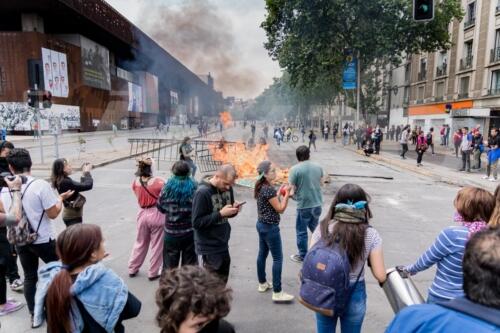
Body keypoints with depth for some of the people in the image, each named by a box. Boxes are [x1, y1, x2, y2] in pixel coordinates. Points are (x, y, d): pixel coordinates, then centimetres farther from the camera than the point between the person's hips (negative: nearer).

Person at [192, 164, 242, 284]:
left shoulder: (227, 188, 2)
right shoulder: (202, 192, -20)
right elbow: (196, 222, -21)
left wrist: (234, 209, -9)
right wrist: (220, 213, -26)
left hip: (223, 244, 7)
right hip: (209, 246, -7)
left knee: (222, 281, 18)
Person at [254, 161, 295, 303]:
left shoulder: (261, 187, 4)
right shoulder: (269, 189, -24)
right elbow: (280, 209, -18)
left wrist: (279, 193, 8)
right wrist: (286, 195, -11)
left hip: (261, 224, 10)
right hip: (270, 227, -10)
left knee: (262, 254, 19)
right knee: (278, 258, -1)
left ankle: (262, 283, 34)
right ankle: (277, 293, 5)